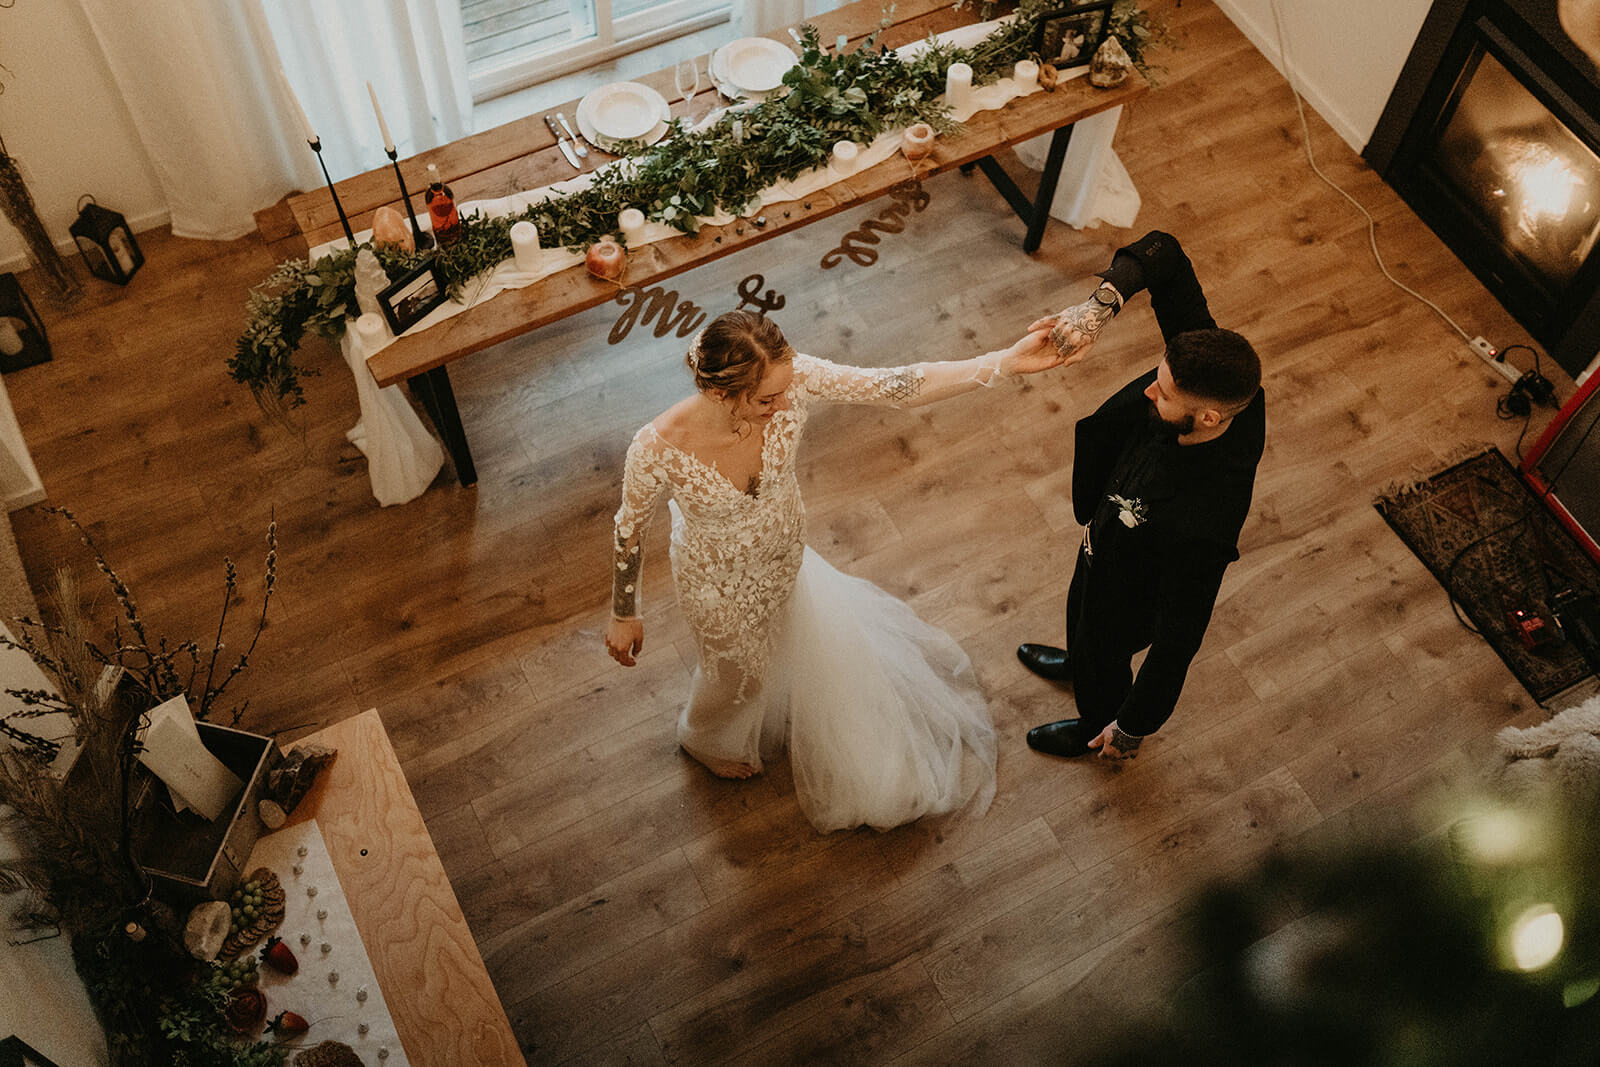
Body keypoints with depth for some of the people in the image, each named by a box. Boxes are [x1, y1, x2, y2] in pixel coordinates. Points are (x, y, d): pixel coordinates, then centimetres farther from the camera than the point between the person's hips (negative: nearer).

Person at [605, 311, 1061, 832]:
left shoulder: (791, 380, -34)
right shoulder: (658, 447, -40)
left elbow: (899, 387, -30)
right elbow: (630, 528, -21)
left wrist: (1008, 362, -36)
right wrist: (624, 617, -7)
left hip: (786, 557, 4)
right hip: (721, 584, -4)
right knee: (741, 670, 28)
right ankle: (707, 740, 67)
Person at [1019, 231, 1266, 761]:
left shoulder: (1200, 528, -50)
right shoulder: (1211, 373, -33)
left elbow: (1177, 643, -35)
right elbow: (1163, 251, -29)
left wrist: (1131, 729, -20)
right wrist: (1100, 304, -48)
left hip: (1129, 594, -6)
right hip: (1111, 530, 6)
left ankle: (1099, 724, 66)